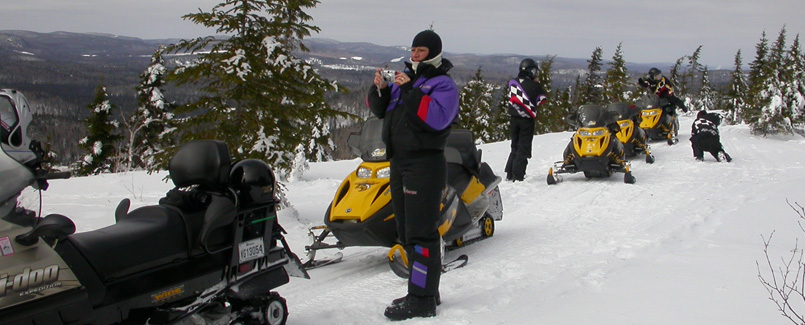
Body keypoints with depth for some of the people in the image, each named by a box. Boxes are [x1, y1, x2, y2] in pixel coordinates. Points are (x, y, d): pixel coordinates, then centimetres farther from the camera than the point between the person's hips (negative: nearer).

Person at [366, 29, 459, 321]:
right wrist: (379, 90, 0)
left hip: (425, 165, -9)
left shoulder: (444, 84, -5)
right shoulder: (406, 78, 18)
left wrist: (410, 91, -24)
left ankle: (422, 299, -7)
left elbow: (436, 117, -22)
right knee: (407, 232, 13)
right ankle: (427, 291, 23)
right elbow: (379, 110, 19)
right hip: (399, 163, 9)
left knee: (420, 233, -10)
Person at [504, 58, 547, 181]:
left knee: (515, 147, 17)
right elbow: (543, 99, 3)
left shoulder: (512, 82, 3)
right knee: (523, 148, 1)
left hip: (514, 119, 5)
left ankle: (509, 174, 15)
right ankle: (518, 176, -3)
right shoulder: (534, 85, -9)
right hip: (527, 120, -5)